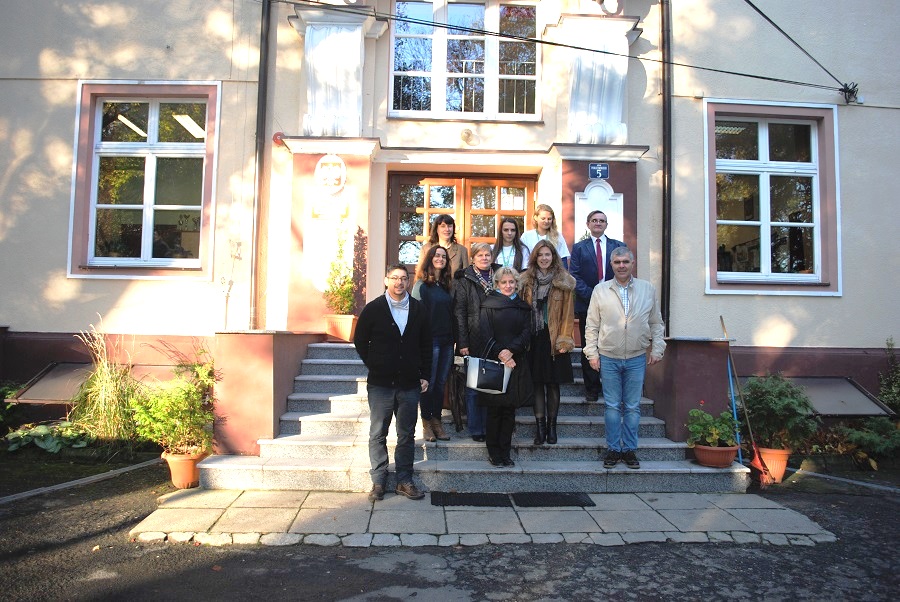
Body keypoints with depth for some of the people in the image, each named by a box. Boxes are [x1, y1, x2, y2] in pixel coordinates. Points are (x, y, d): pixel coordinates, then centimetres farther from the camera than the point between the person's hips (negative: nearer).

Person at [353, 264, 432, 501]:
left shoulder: (418, 310, 5)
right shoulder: (373, 309, -1)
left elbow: (426, 345, 11)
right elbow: (360, 342, 6)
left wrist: (425, 375, 7)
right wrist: (374, 366, 1)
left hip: (410, 384, 2)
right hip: (381, 384, -2)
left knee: (407, 435, 8)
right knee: (378, 435, 6)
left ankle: (404, 480, 19)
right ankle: (378, 481, 17)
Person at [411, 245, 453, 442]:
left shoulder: (446, 285, 13)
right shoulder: (422, 284, -4)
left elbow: (451, 313, 14)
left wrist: (454, 338, 8)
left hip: (447, 341, 5)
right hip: (430, 339, -5)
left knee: (441, 383, 9)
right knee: (429, 382, 1)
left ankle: (437, 420, 19)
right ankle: (426, 423, 13)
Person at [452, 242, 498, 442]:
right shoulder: (464, 280, 1)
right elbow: (459, 312, -4)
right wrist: (462, 343, -11)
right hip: (473, 341, -3)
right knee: (473, 386, 3)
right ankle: (475, 429, 13)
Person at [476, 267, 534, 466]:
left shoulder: (522, 306, 13)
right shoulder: (489, 304, 2)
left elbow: (527, 332, 3)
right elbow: (485, 335, -5)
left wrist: (511, 350, -12)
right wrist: (500, 355, -15)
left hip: (516, 363, 3)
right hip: (493, 363, -3)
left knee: (510, 409, 5)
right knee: (495, 409, 0)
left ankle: (505, 452, 14)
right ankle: (493, 452, 11)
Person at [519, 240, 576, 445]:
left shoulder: (564, 282, 1)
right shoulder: (526, 281, 7)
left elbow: (568, 313, -1)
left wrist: (564, 339, -8)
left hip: (554, 341, -1)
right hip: (534, 339, 2)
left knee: (553, 384, 5)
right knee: (537, 383, 4)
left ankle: (551, 425, 17)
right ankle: (540, 426, 11)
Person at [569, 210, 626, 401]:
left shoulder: (619, 246, 11)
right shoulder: (579, 248, 9)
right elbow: (575, 276, 0)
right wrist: (591, 295, -12)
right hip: (587, 304, 0)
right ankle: (591, 389, 12)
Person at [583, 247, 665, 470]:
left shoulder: (648, 289, 4)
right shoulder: (600, 290, 1)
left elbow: (656, 323, 10)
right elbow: (592, 325, 3)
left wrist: (657, 349, 2)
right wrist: (592, 353, -1)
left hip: (637, 358, 1)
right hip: (608, 358, -1)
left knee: (633, 407, 7)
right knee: (612, 406, 6)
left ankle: (630, 450, 18)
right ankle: (613, 449, 16)